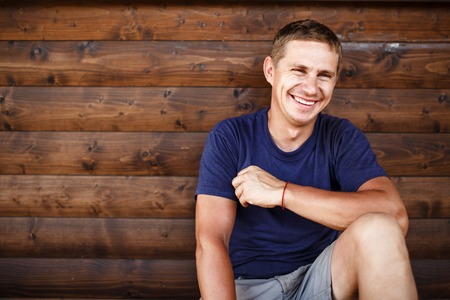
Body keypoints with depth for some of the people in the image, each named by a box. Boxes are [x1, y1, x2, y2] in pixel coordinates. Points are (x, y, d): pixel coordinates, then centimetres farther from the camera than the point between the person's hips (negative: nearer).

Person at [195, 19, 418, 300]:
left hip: (321, 277, 3)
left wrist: (281, 192, -25)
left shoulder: (342, 137, -5)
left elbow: (394, 215, -23)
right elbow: (210, 241, -17)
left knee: (378, 230, -26)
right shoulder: (229, 137, -8)